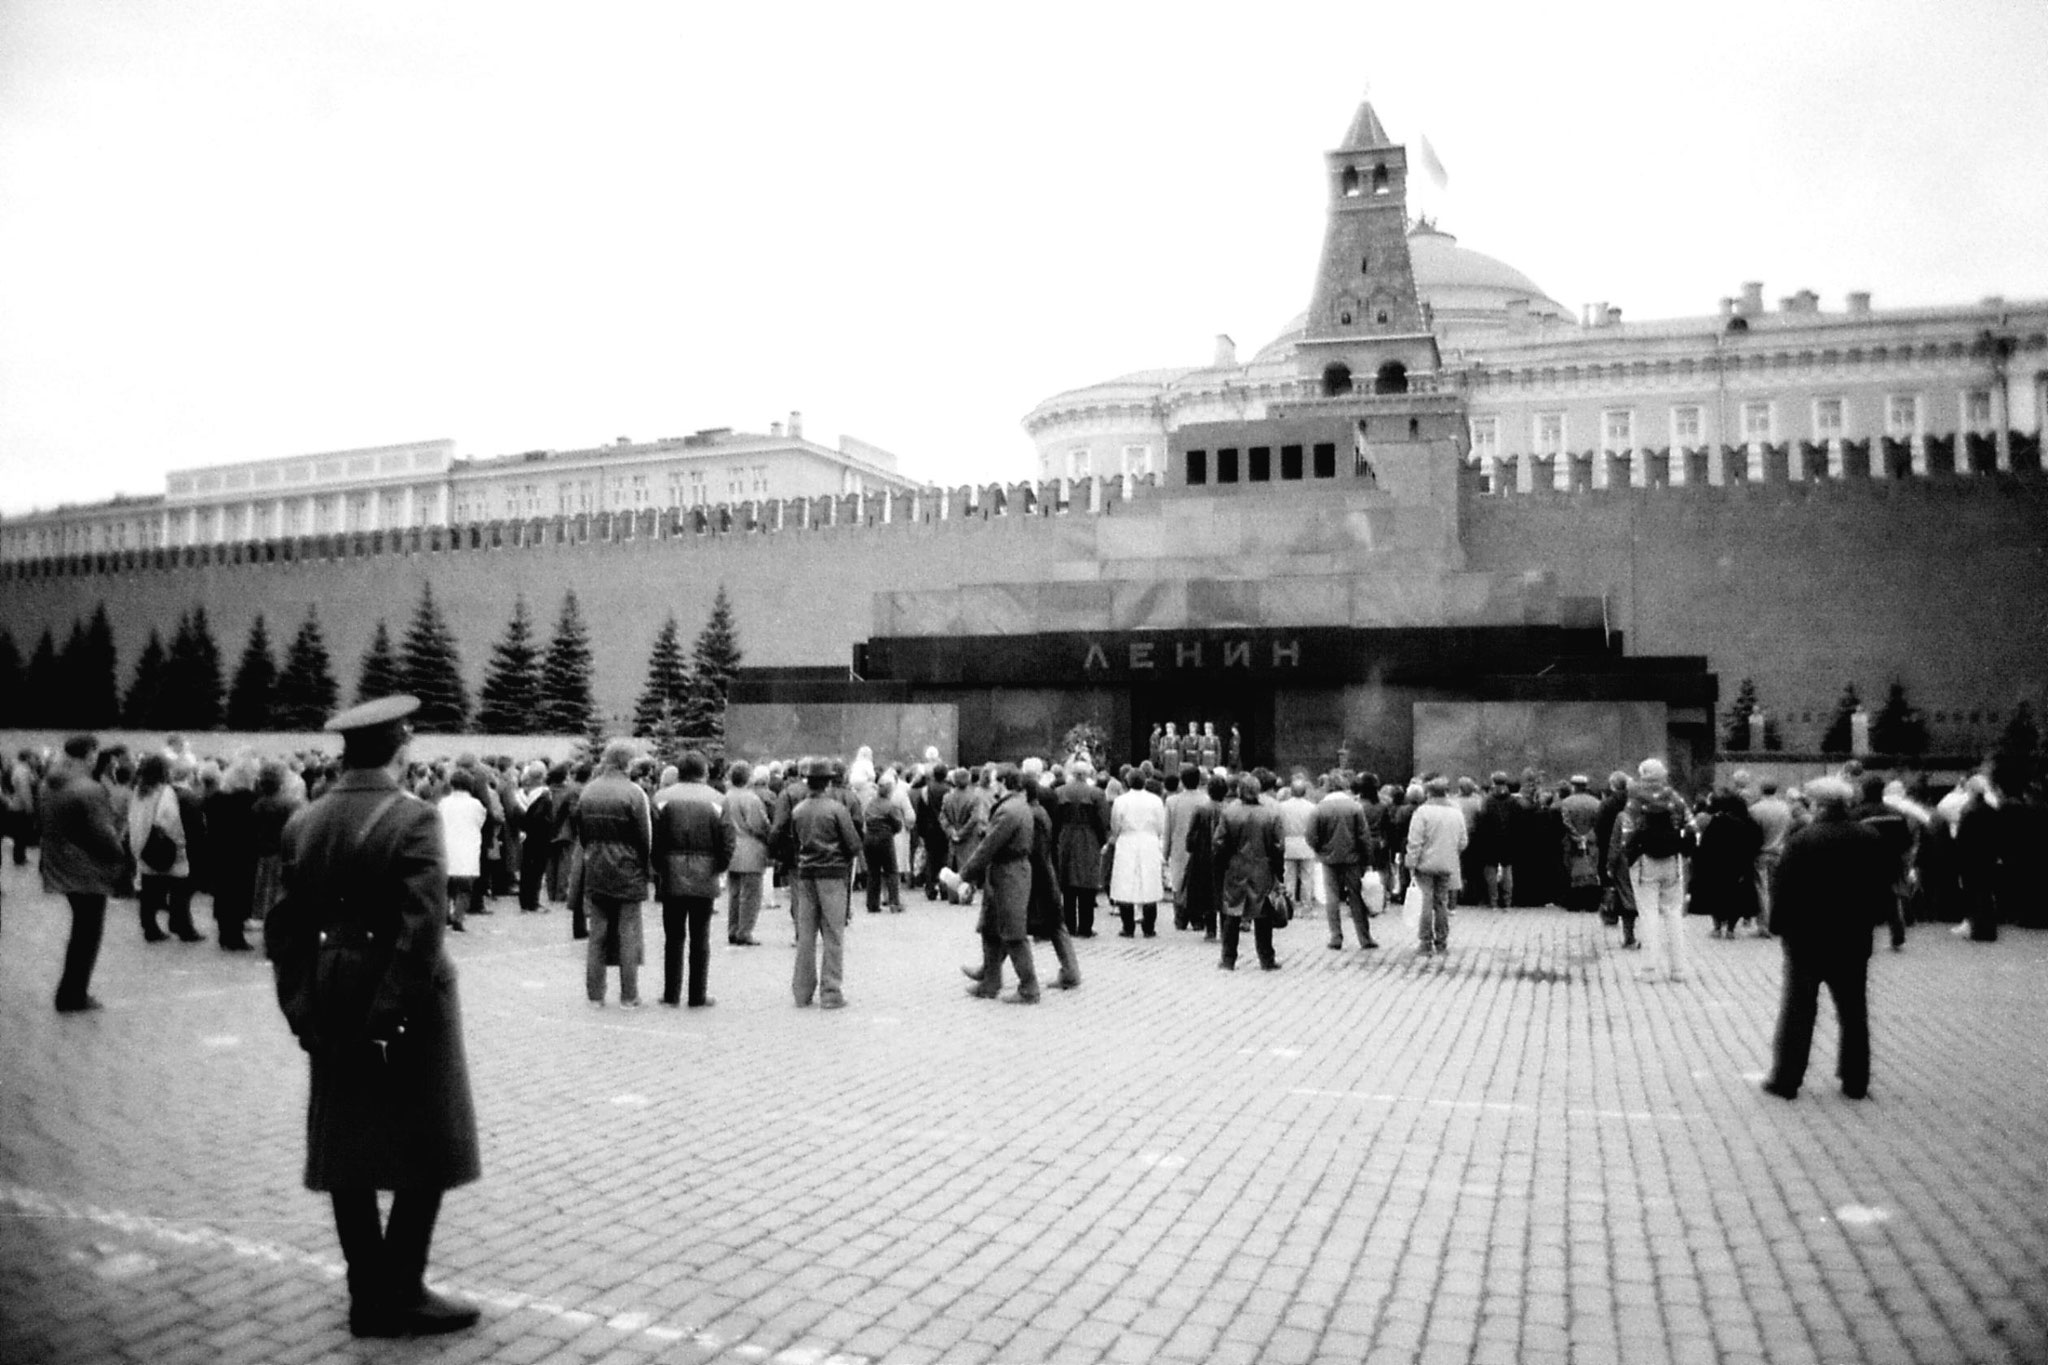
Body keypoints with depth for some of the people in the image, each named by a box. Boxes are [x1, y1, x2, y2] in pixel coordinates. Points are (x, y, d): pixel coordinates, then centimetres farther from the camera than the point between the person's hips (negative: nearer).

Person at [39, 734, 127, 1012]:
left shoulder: (47, 786, 6)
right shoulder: (89, 790, -21)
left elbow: (43, 825, 12)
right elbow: (103, 833, -21)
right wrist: (120, 857, -5)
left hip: (59, 870, 8)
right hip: (88, 871, -8)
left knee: (82, 930, 21)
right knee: (88, 933, 4)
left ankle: (72, 992, 26)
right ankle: (73, 997, 8)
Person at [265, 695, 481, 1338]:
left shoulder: (302, 824, 4)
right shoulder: (413, 819, -15)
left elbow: (285, 924, 5)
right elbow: (422, 927, -22)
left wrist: (302, 1008, 7)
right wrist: (392, 1014, -18)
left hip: (333, 1006, 6)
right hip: (405, 1000, -6)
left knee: (347, 1148, 14)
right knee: (427, 1150, 6)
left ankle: (367, 1294, 23)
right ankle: (400, 1294, 9)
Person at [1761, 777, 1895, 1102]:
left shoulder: (1801, 841, -15)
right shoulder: (1871, 839, -1)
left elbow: (1784, 890, -14)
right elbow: (1884, 887, 6)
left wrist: (1779, 926, -3)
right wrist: (1871, 919, 17)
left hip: (1806, 938, -4)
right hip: (1854, 940, 4)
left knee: (1797, 1010, 4)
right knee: (1854, 1012, 13)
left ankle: (1786, 1080, 7)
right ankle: (1855, 1082, 18)